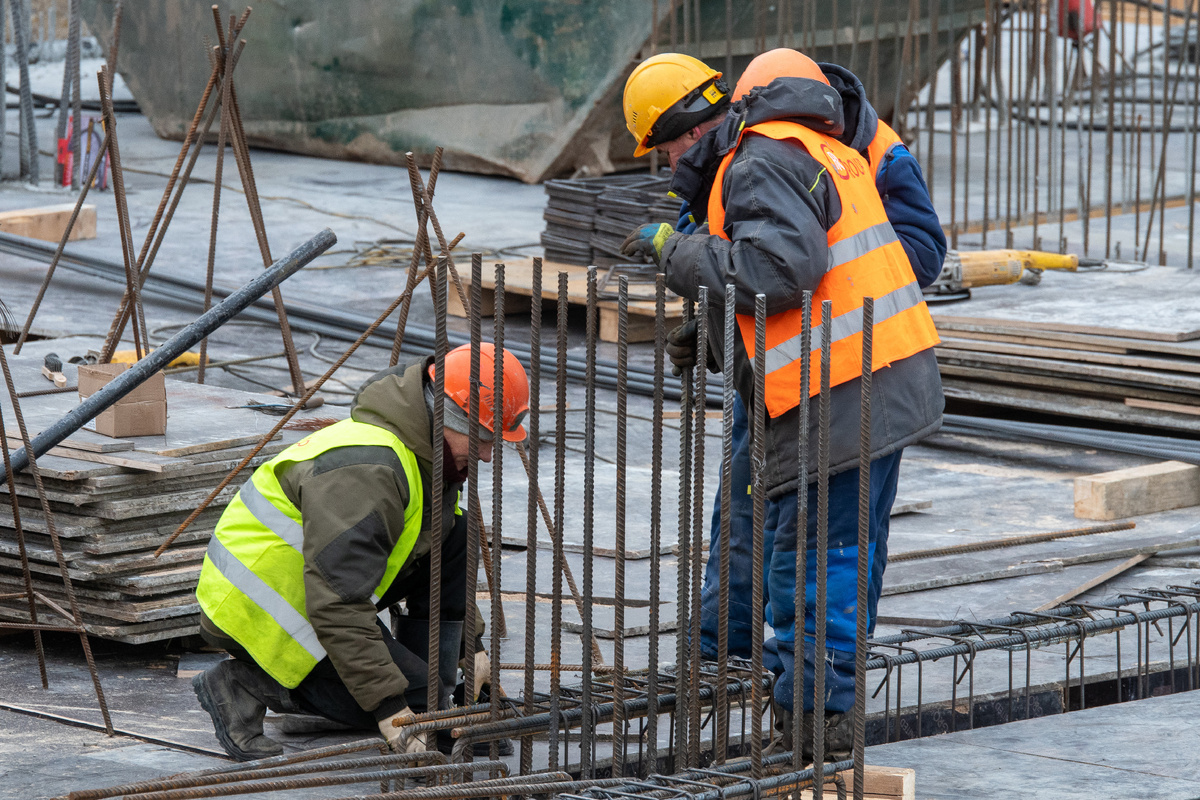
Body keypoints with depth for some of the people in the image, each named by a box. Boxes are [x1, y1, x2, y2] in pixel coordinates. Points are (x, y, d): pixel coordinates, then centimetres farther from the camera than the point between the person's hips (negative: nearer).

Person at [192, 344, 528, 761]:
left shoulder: (424, 456, 4)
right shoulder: (364, 471, -30)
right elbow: (337, 604, -35)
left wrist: (471, 645, 16)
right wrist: (389, 706, -36)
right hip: (257, 612, -10)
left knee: (457, 536, 2)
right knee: (416, 697, -17)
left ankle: (432, 683, 6)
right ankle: (246, 685, -11)